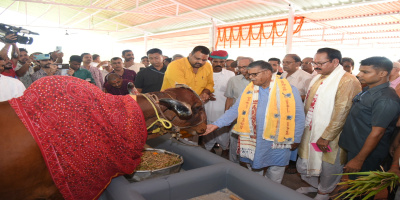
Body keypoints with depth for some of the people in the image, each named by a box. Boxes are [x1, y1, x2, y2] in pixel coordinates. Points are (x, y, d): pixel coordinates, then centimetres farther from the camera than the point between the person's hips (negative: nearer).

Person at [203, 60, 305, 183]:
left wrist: (296, 140, 1)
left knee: (275, 174, 12)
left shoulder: (289, 90, -6)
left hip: (277, 141, -2)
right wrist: (216, 125, -8)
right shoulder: (249, 89, 4)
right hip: (252, 140, 3)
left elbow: (298, 117, 0)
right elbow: (235, 110, 2)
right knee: (253, 168, 16)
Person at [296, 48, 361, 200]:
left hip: (329, 136, -7)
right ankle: (314, 185, 44)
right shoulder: (317, 78, 8)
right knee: (304, 161, 18)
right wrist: (303, 126, 15)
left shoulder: (348, 81, -18)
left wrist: (326, 137, -21)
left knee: (328, 166, 12)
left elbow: (341, 113, -22)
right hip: (310, 131, 8)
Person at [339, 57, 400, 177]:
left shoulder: (386, 100, -25)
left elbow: (377, 133, -24)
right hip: (353, 148, 8)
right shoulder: (367, 90, 5)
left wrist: (359, 160, -20)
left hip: (367, 154, -8)